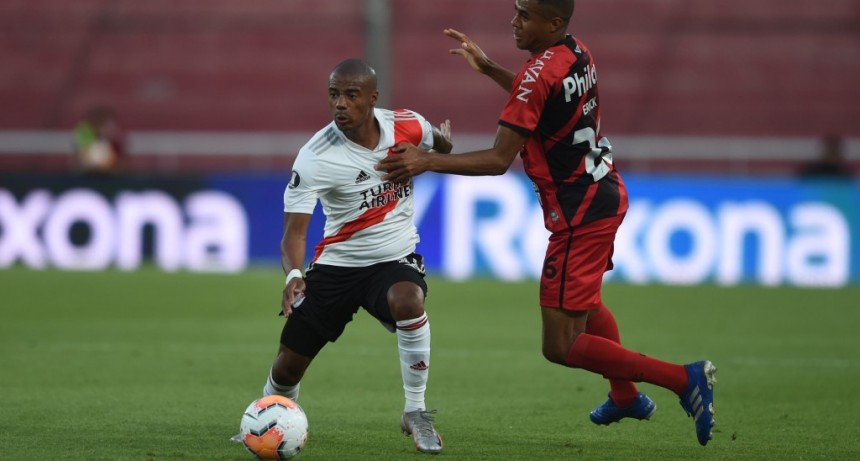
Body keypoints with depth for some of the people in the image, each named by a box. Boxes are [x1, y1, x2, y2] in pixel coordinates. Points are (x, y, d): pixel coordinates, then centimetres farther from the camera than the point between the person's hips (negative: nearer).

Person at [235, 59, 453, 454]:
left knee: (407, 301, -36)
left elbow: (440, 143, 18)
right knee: (289, 365, 4)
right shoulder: (315, 158, -20)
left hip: (395, 258, 0)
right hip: (337, 263, 0)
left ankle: (415, 414, -19)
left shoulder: (405, 126, -11)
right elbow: (295, 228, -27)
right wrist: (293, 274, -43)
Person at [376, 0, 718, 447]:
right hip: (605, 191, 10)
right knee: (584, 301, 34)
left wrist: (428, 162, -21)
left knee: (560, 347, -7)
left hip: (579, 215, -10)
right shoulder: (577, 54, 3)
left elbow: (499, 160, -24)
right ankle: (626, 398, 50)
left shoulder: (538, 74, -24)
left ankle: (684, 379, -10)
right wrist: (487, 67, 22)